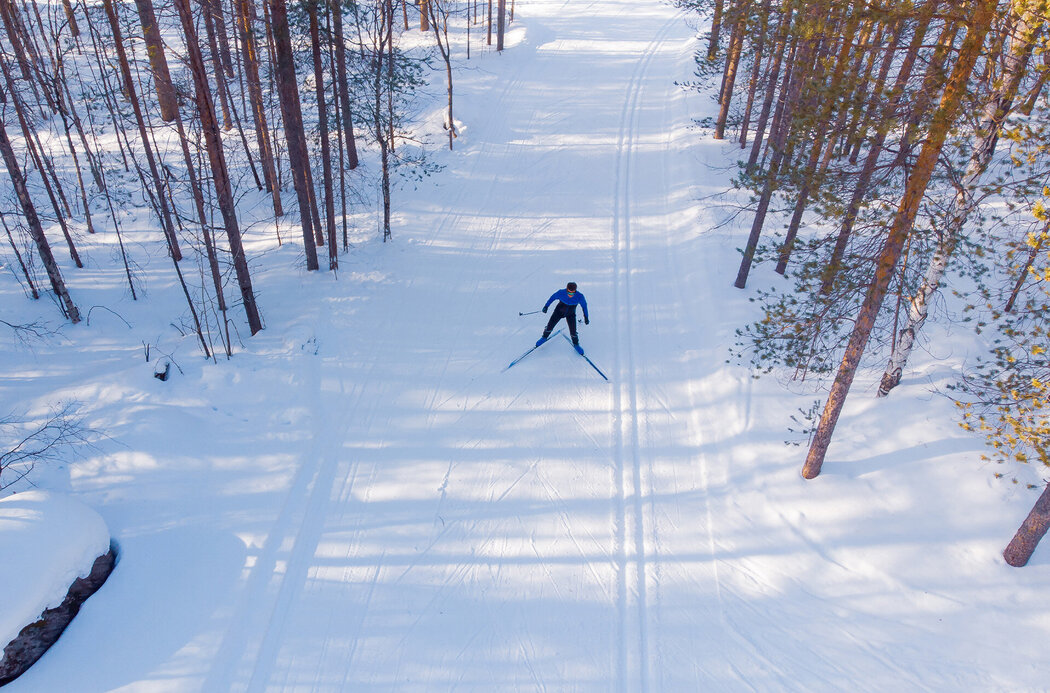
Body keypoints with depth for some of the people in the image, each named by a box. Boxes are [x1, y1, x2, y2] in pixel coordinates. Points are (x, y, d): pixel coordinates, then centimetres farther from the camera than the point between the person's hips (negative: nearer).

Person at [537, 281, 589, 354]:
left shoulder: (579, 296, -31)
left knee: (573, 331, -4)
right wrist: (546, 306, -4)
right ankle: (544, 337, 34)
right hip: (559, 311, 0)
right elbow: (553, 297, -10)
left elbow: (584, 305, -11)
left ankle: (576, 344, 26)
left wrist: (586, 317, -2)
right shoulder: (561, 293, -31)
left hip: (571, 315, 0)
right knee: (550, 326, 2)